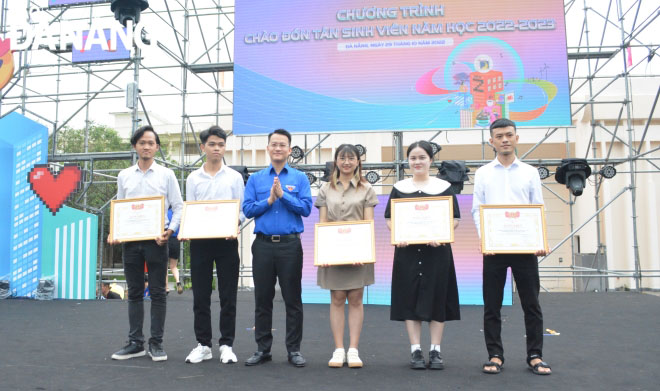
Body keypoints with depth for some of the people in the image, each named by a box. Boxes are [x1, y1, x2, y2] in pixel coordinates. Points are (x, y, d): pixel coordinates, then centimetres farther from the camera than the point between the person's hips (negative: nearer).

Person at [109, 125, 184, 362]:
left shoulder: (166, 175, 3)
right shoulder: (124, 176, 11)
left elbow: (178, 207, 1)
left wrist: (170, 230, -14)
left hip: (156, 240, -3)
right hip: (130, 240, 3)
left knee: (157, 293, 1)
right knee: (134, 293, 8)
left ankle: (156, 343, 9)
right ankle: (135, 343, 16)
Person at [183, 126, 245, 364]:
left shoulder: (234, 177, 6)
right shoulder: (193, 178, 10)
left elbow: (241, 210, 3)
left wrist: (234, 225, -18)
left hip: (226, 240, -1)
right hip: (200, 240, 2)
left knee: (228, 296, 2)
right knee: (200, 296, 5)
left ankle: (226, 345, 11)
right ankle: (203, 344, 15)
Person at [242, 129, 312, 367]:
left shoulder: (300, 178, 5)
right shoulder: (255, 179, 9)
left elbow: (306, 208, -7)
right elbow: (247, 210, 0)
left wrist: (283, 195, -14)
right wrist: (269, 200, -11)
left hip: (290, 244, -1)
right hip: (263, 244, 2)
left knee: (292, 299, 4)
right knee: (262, 298, 8)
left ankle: (294, 349, 15)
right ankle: (262, 349, 20)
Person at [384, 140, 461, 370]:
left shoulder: (444, 187, 4)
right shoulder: (399, 188, 7)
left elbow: (454, 219, 2)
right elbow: (390, 219, 7)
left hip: (437, 249, -1)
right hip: (407, 250, 1)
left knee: (437, 298, 4)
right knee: (410, 299, 3)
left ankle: (435, 350, 15)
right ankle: (415, 350, 12)